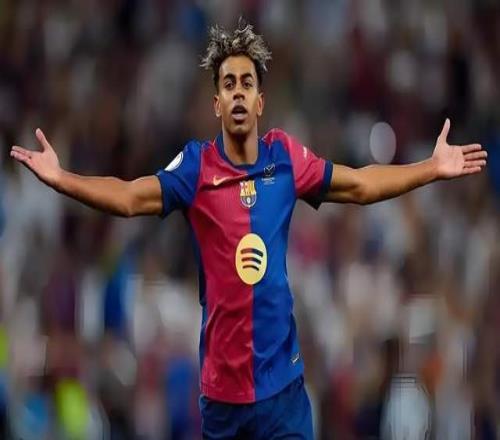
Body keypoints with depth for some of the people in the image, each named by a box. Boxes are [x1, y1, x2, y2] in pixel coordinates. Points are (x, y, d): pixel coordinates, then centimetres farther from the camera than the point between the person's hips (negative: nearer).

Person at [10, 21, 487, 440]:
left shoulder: (286, 157, 1)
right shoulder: (196, 165, -6)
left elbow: (359, 184, 11)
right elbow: (130, 198, -14)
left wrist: (434, 168, 10)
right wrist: (59, 178, -25)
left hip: (282, 379, 1)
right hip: (221, 385, -1)